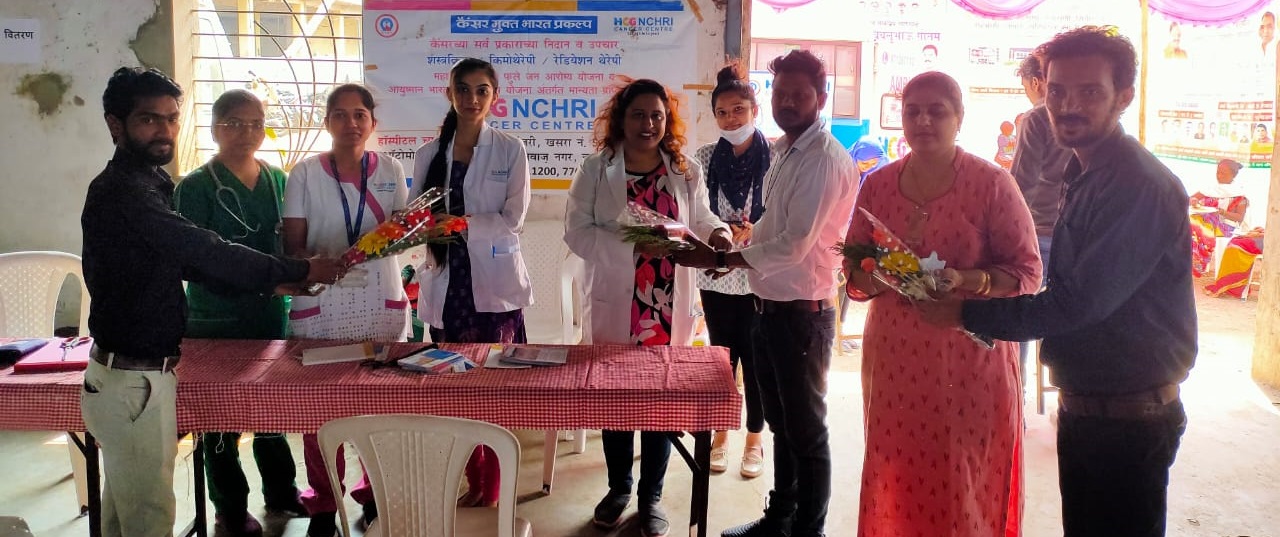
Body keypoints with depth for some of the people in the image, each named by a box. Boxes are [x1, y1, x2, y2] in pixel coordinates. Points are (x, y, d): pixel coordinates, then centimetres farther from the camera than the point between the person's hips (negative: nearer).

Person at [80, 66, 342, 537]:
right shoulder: (121, 192, -20)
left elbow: (185, 261, 14)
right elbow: (205, 251, -22)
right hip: (135, 383, -10)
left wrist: (270, 281, 7)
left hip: (130, 375, 10)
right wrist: (301, 270, -15)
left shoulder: (146, 184, 12)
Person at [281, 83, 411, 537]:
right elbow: (293, 245, -2)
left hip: (381, 302, 2)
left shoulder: (390, 170, 6)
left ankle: (375, 492, 26)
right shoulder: (305, 173, -1)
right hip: (321, 303, -1)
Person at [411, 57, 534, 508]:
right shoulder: (429, 153, 9)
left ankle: (490, 492, 12)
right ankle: (474, 483, 23)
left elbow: (513, 219, -7)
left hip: (494, 282, -3)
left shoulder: (510, 150, 0)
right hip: (447, 281, 3)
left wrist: (459, 223, -19)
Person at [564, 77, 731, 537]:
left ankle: (652, 497, 25)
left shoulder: (687, 173, 4)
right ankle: (618, 487, 32)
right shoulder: (596, 170, -2)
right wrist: (633, 247, -23)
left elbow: (700, 219, 14)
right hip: (614, 305, -1)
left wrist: (717, 232, -10)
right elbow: (578, 231, -10)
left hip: (668, 308, 1)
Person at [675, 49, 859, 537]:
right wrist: (729, 252, 6)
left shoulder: (825, 160, -18)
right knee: (781, 422, 20)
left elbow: (794, 244, -24)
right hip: (769, 304, 9)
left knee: (806, 428, 5)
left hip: (802, 310, -9)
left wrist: (718, 258, -20)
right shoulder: (781, 151, 11)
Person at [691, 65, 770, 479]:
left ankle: (754, 440, 25)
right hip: (717, 276, 2)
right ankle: (720, 436, 29)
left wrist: (753, 232, -20)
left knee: (756, 359, 8)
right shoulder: (705, 159, 1)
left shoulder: (774, 158, -7)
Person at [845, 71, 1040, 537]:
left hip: (970, 362, -3)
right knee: (895, 482, 9)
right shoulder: (877, 185, 6)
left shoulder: (993, 184, -5)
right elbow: (853, 273, 9)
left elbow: (1027, 273, -5)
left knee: (965, 489, 3)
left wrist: (965, 280, -22)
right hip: (894, 362, 3)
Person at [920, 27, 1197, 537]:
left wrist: (967, 313, -19)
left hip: (1129, 418, -9)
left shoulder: (1141, 186, -21)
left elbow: (1080, 302, -25)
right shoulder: (1083, 175, 10)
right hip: (1082, 407, 9)